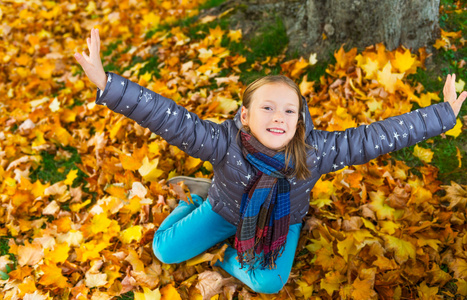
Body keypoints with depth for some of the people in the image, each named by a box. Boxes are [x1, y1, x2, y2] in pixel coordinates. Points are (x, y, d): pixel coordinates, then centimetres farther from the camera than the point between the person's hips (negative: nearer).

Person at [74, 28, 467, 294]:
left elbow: (373, 137, -29)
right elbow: (168, 118, -44)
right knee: (165, 250, 4)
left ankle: (228, 257, 13)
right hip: (227, 210, 0)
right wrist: (107, 84, -54)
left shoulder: (315, 150, -32)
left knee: (269, 282, -18)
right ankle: (202, 193, 25)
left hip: (283, 220, 1)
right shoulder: (224, 143, -37)